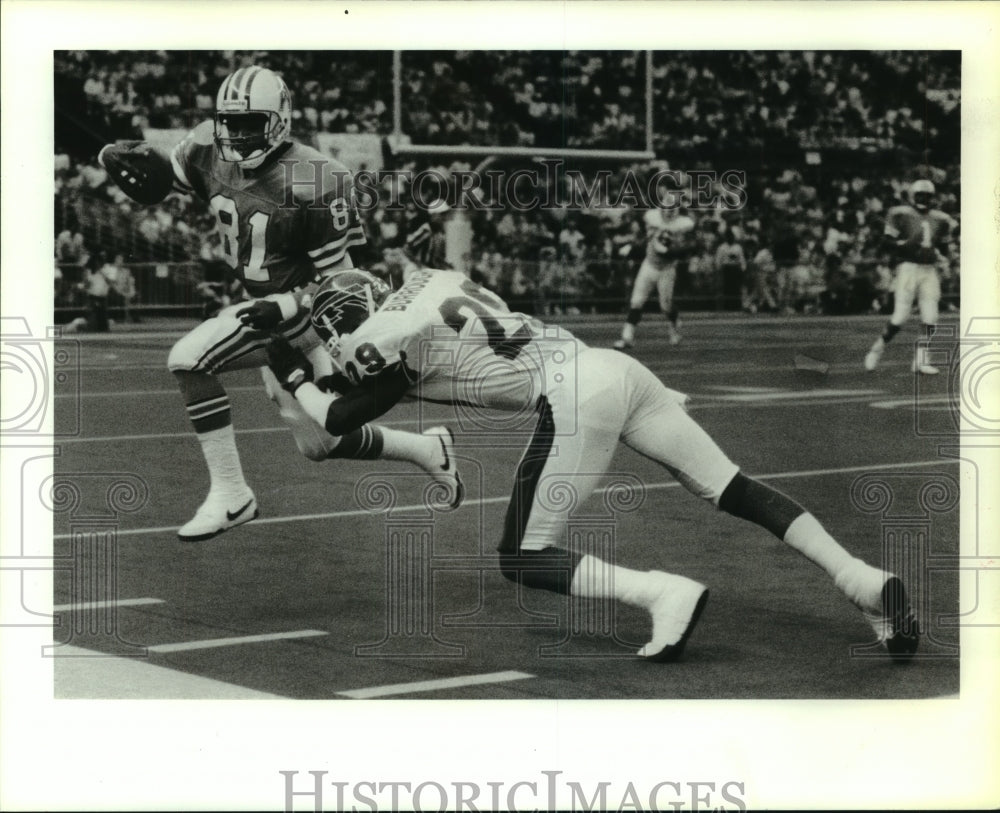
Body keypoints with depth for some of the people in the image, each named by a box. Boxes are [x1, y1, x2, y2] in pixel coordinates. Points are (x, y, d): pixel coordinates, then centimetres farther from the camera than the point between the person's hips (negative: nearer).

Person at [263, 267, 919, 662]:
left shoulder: (393, 340, 2)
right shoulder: (429, 289, 25)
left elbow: (340, 420, 9)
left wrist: (296, 377, 25)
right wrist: (338, 379, 41)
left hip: (572, 395, -8)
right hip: (610, 364, 8)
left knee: (523, 559, 1)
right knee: (730, 489, 8)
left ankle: (664, 593, -20)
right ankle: (861, 577, -4)